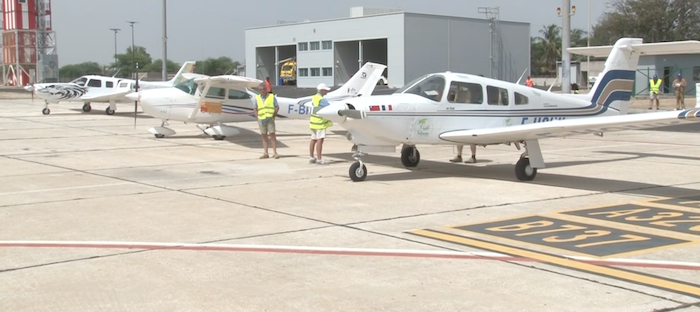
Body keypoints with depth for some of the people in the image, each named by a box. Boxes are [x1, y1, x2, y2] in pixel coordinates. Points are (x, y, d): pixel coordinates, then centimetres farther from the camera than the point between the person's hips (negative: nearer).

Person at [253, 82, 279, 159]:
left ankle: (275, 153, -6)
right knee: (264, 136, 6)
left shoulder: (272, 96, 1)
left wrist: (274, 116, -6)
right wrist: (258, 117, 2)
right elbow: (255, 109, 13)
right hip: (261, 120, 3)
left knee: (272, 135, -7)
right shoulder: (257, 98, 6)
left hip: (270, 119, -3)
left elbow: (277, 107, 2)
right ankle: (265, 153, 9)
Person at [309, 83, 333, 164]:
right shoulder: (321, 100, -17)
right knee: (320, 140, -8)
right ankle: (319, 159, -10)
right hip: (319, 123, -9)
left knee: (313, 140, 12)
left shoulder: (314, 97, 11)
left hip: (314, 121, 9)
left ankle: (311, 157, 16)